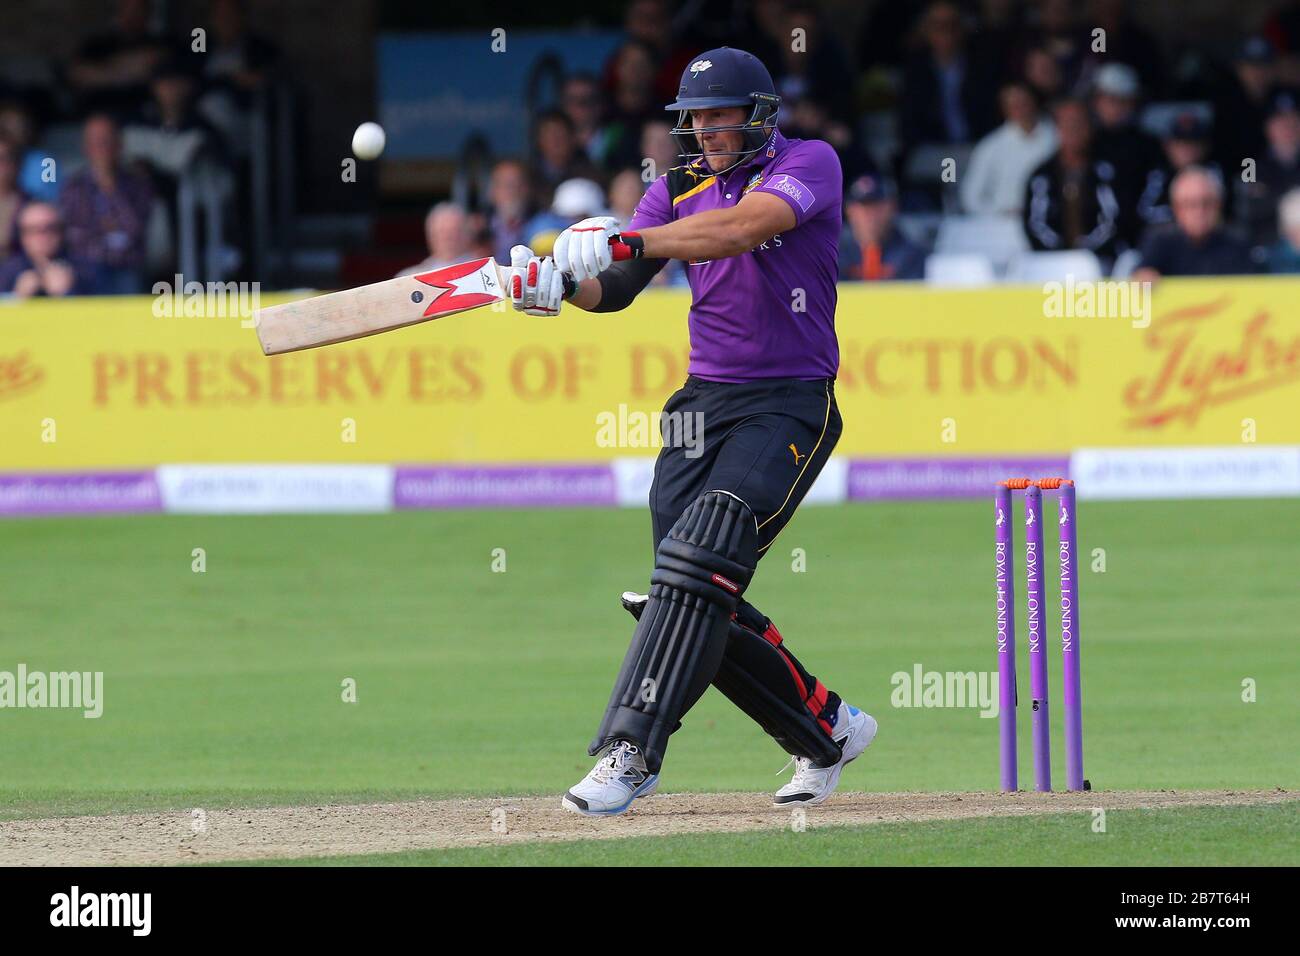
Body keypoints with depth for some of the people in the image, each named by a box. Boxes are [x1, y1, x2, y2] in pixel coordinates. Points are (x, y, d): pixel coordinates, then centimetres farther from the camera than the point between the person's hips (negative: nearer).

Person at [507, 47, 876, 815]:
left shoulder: (809, 164, -7)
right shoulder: (682, 188, 11)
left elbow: (745, 227, -27)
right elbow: (612, 289, 3)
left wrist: (627, 242, -36)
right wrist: (560, 281, -20)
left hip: (790, 406, -6)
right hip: (704, 403, 7)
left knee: (703, 558, -24)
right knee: (697, 602, 0)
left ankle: (630, 753, -29)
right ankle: (828, 731, 20)